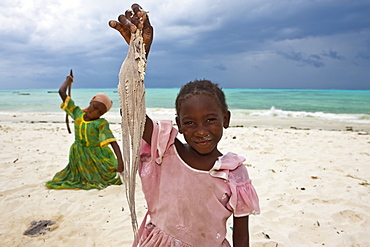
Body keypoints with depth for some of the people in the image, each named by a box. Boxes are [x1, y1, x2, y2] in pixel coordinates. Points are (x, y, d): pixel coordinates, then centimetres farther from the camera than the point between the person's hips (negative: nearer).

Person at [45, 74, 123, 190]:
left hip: (98, 157, -5)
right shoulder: (77, 113, -3)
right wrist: (68, 80, 12)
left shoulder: (101, 124, -17)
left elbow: (113, 142, -27)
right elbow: (62, 92, -1)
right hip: (79, 158, 5)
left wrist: (120, 161, -38)